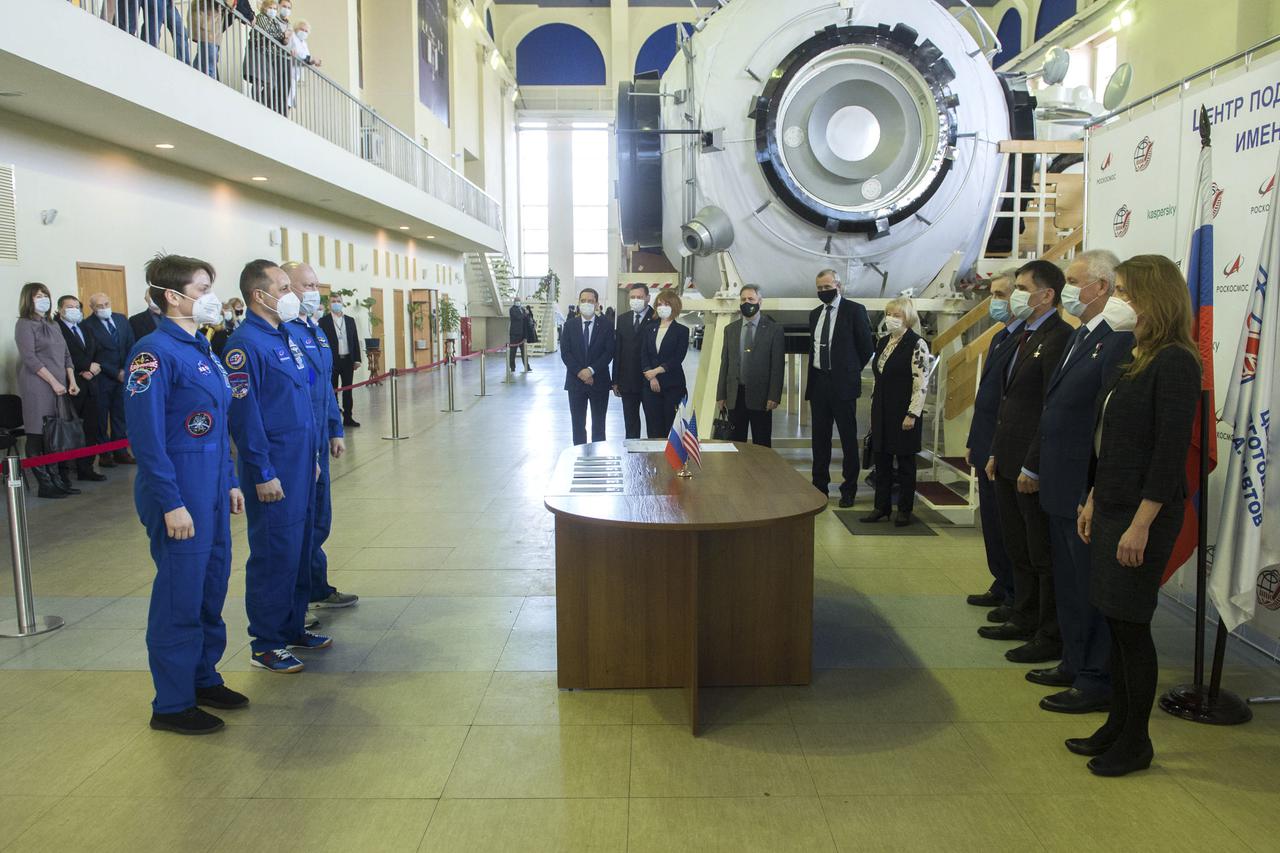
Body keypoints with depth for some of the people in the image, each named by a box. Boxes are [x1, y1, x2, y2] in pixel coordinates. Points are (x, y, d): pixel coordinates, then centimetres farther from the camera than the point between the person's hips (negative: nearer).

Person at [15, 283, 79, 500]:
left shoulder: (52, 325, 18)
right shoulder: (25, 324, -3)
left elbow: (65, 355, 18)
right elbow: (30, 358, -11)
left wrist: (72, 381, 6)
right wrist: (54, 382, -15)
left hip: (59, 387, 7)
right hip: (38, 388, -7)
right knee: (38, 437, -3)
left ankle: (57, 481, 11)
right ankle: (45, 485, 0)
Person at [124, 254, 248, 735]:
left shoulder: (200, 349, 11)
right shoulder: (154, 352, -15)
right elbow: (147, 437, -19)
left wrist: (230, 481, 16)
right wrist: (171, 504, -19)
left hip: (212, 491, 9)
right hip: (181, 495, -8)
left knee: (212, 587, 16)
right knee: (180, 596, 2)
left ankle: (204, 678, 32)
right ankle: (172, 705, 16)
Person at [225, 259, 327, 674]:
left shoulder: (285, 337, 13)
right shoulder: (246, 343, -15)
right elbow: (244, 415, -18)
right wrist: (263, 474, -18)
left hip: (301, 467, 9)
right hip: (274, 472, -9)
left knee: (299, 549, 15)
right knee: (274, 554, 0)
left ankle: (293, 628, 28)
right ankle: (266, 645, 12)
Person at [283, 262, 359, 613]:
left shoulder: (316, 330, 14)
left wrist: (335, 431, 17)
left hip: (318, 443, 9)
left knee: (319, 520, 16)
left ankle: (318, 590, 28)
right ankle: (309, 592, 13)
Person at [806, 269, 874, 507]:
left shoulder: (854, 310, -4)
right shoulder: (815, 314, 13)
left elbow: (867, 347, 0)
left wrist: (852, 371, 4)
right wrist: (812, 377, 12)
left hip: (842, 383, -5)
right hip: (818, 382, 5)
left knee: (848, 438, 2)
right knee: (820, 438, 9)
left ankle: (849, 490, 9)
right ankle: (820, 486, 19)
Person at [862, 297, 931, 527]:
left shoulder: (916, 344, -11)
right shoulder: (882, 342, 11)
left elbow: (922, 383, -14)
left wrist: (912, 414, -17)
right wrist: (874, 406, 14)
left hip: (903, 413, -6)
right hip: (882, 411, 7)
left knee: (905, 461, 4)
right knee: (881, 460, 10)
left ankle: (904, 509, 15)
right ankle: (882, 506, 20)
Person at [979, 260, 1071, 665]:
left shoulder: (1058, 337, -16)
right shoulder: (1025, 336, 14)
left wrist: (1032, 467, -20)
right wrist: (995, 453, 16)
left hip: (1034, 466, -10)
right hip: (1009, 463, 10)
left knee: (1043, 556, 2)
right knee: (1019, 550, 19)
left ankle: (1050, 637, 14)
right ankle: (1024, 620, 33)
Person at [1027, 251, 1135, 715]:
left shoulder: (1119, 340, -19)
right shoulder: (1081, 336, 13)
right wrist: (1037, 468, 18)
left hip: (1088, 492, -10)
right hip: (1061, 488, 10)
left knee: (1092, 588, 4)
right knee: (1069, 584, 20)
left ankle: (1097, 682, 17)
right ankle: (1075, 664, 34)